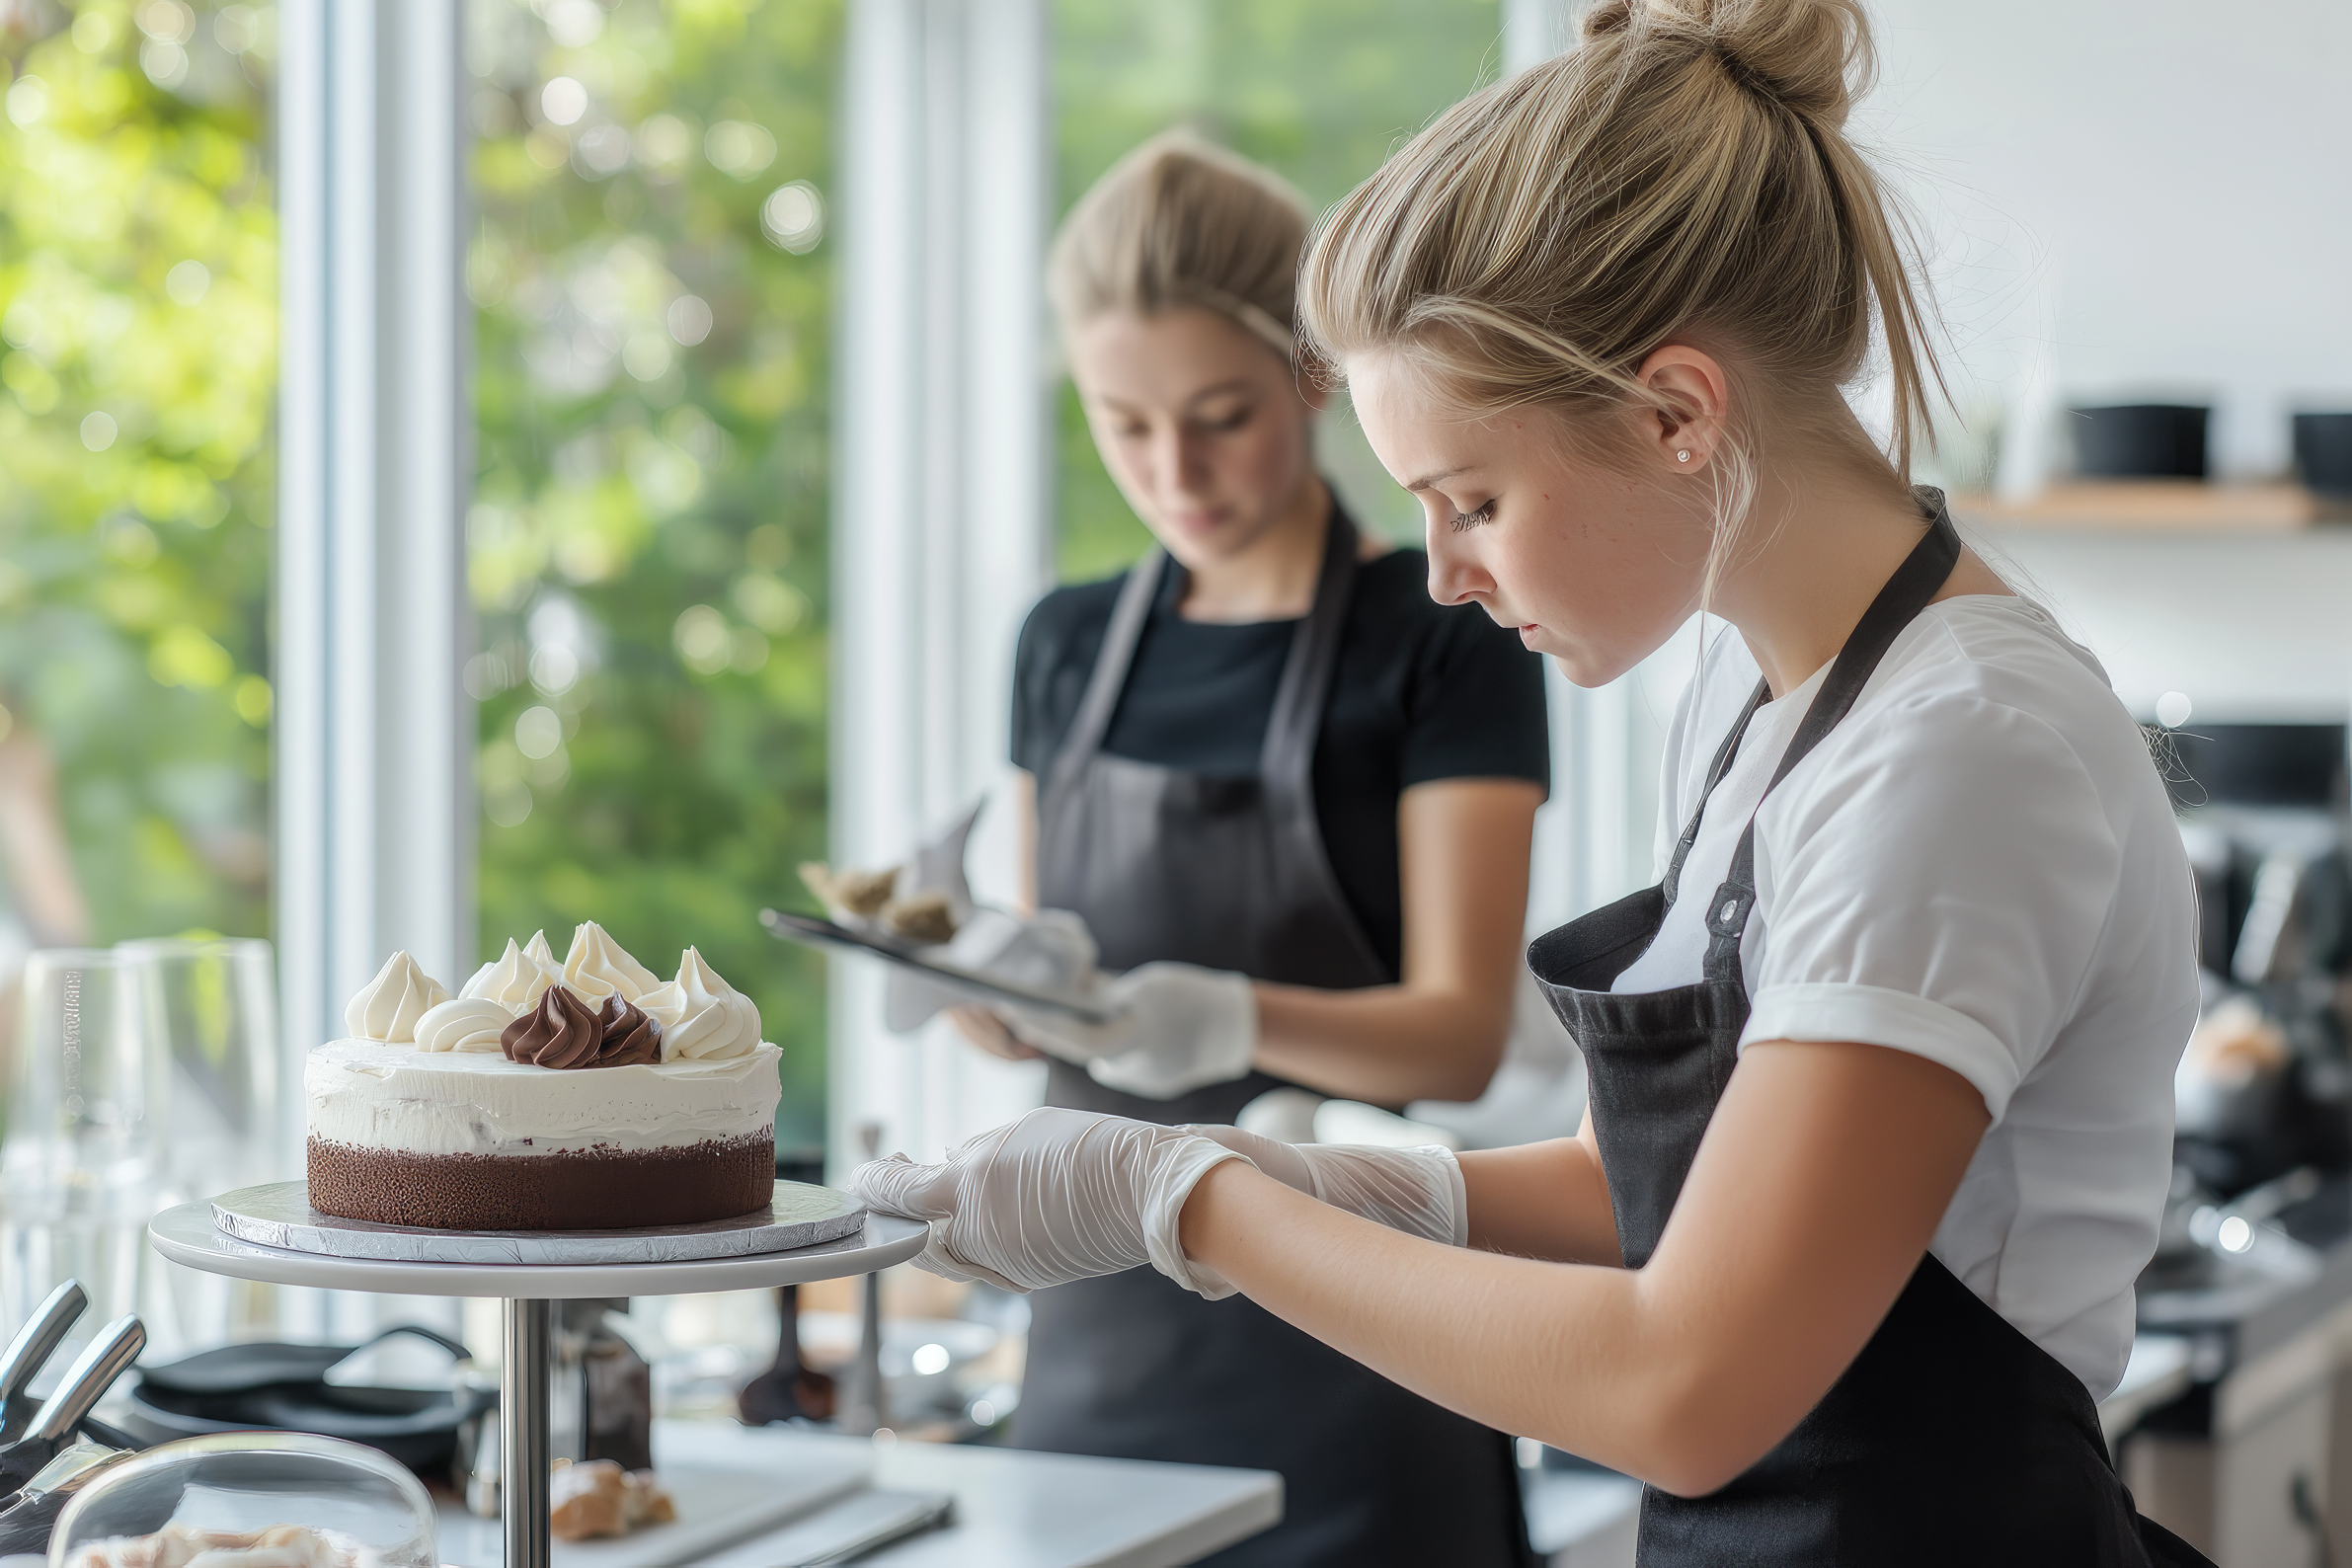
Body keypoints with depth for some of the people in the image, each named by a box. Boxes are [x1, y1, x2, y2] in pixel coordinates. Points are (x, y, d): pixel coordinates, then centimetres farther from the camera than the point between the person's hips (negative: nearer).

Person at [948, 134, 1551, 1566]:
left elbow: (1461, 1032, -13)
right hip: (1102, 1335, 4)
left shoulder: (1441, 639, -7)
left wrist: (1235, 1018, -31)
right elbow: (1042, 1021, 13)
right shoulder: (1069, 648, 8)